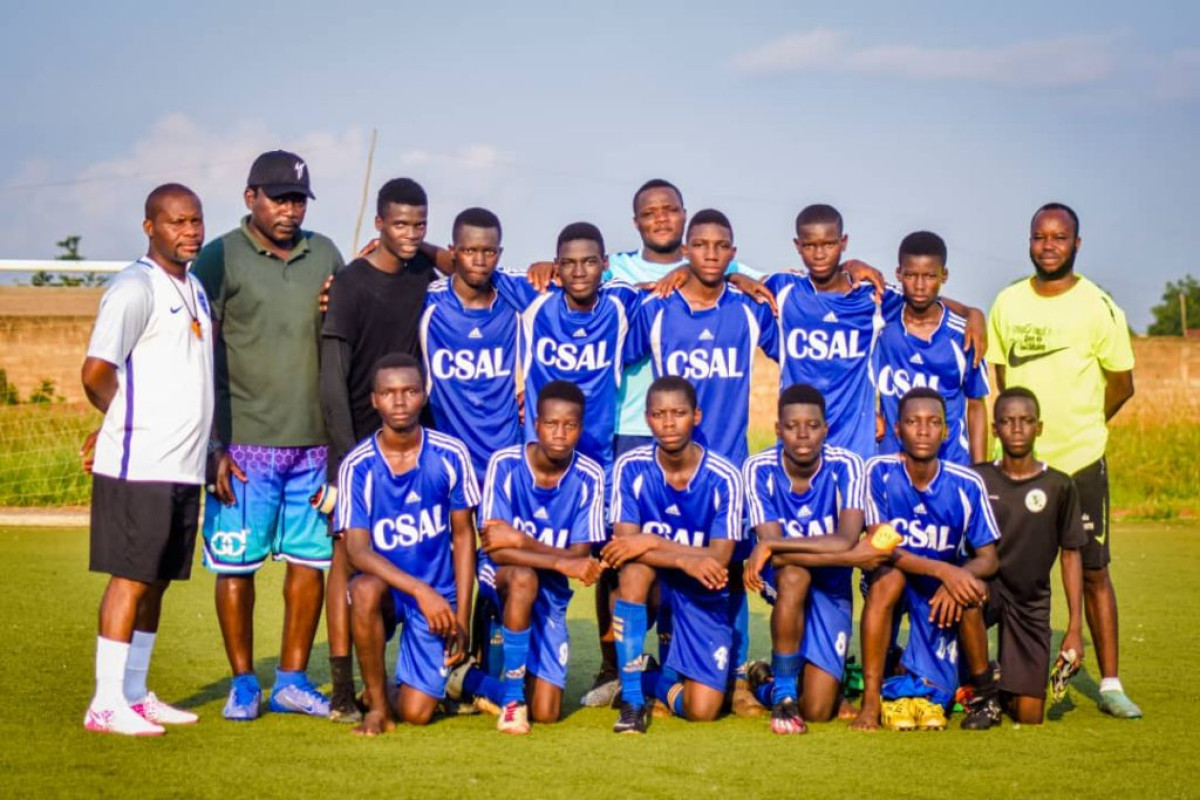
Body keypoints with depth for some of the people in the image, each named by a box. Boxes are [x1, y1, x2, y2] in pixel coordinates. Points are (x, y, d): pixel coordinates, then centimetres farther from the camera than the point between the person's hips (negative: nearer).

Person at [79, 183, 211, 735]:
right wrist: (126, 422, -1)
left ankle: (135, 694, 20)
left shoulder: (195, 287, 17)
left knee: (157, 581, 12)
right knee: (131, 578, -5)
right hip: (139, 464, -8)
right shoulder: (135, 288, -12)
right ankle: (106, 704, 1)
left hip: (185, 465, 8)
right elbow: (96, 372, -19)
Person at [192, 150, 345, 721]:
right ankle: (243, 684, 13)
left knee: (310, 560, 6)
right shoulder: (219, 260, -1)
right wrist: (214, 444, -8)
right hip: (245, 442, -4)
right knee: (237, 563, 0)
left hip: (315, 442, 4)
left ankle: (292, 680, 18)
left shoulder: (325, 256, 12)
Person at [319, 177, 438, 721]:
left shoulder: (427, 274, 5)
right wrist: (347, 452, -17)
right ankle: (342, 690, -2)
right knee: (350, 554, -4)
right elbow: (332, 380, -12)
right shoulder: (350, 285, -9)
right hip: (358, 438, -5)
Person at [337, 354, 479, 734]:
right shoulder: (357, 466, -12)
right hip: (387, 587, 0)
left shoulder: (450, 456, -9)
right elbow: (357, 550, -18)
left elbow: (463, 535, 0)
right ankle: (377, 705, -16)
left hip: (438, 595, 1)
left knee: (416, 713, -9)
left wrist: (462, 617, -4)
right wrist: (420, 590, -30)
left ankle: (442, 673, 29)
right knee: (365, 590, -38)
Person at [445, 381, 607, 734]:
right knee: (523, 578, -41)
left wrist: (521, 540, -25)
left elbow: (579, 557, -14)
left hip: (550, 595, 2)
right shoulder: (505, 464, -16)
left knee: (546, 713, -9)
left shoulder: (589, 477, -11)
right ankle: (512, 698, -25)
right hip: (499, 579, -2)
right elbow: (496, 550, -21)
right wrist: (561, 562, -32)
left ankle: (468, 679, 19)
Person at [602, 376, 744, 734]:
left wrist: (653, 543, -27)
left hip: (703, 596, -1)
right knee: (636, 565, -37)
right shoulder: (631, 467, -12)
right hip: (652, 585, 1)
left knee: (702, 710, -16)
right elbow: (624, 543, -19)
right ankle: (631, 699, -25)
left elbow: (719, 560, -19)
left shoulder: (723, 478, -15)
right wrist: (686, 559, -33)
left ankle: (655, 681, 22)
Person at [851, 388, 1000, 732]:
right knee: (888, 577, -33)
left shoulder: (966, 485, -11)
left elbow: (988, 558, -10)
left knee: (972, 588, -30)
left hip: (944, 588, 1)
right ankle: (871, 701, -29)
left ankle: (983, 687, -3)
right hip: (895, 582, -1)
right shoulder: (880, 472, -15)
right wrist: (943, 569, -36)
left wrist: (956, 579, -33)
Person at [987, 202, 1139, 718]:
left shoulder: (1098, 307, -5)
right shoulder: (1007, 304, 5)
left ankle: (1110, 683, 8)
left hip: (1081, 461, -3)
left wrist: (1078, 426, 9)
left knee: (1092, 572, 1)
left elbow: (1122, 385, 2)